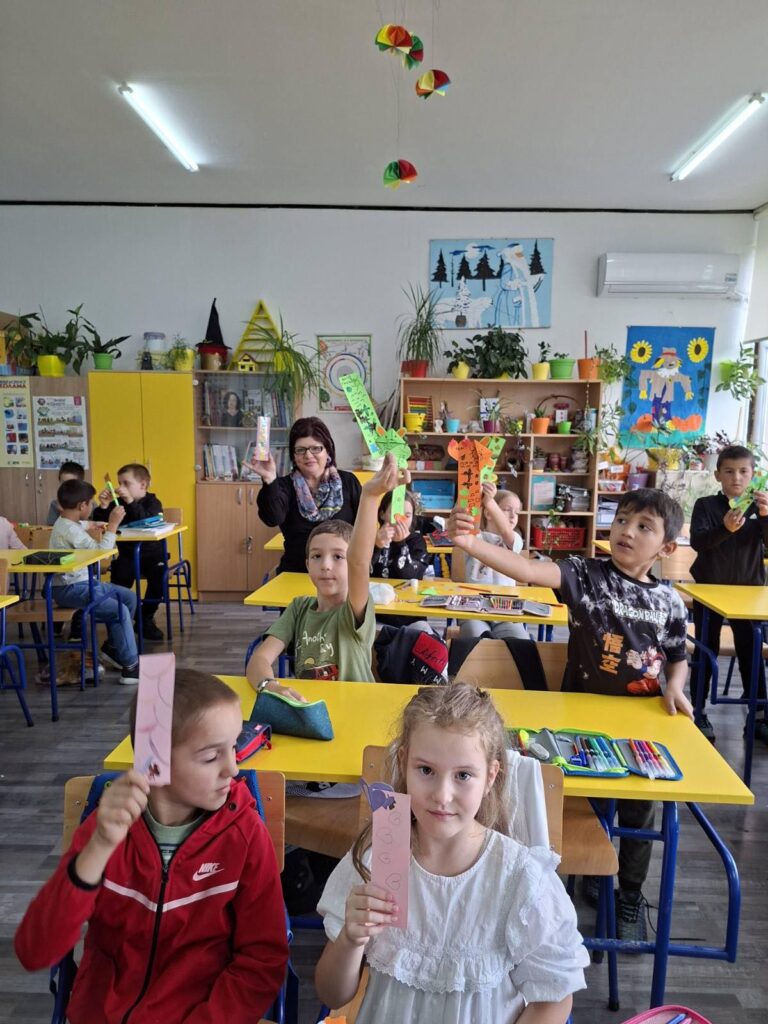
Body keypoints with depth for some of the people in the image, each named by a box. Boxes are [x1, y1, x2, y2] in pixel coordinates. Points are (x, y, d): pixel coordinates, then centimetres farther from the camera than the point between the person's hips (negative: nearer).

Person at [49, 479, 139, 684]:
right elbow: (101, 552, -26)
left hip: (83, 582, 10)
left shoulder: (68, 524, 12)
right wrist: (113, 524, -23)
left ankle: (113, 647, 18)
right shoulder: (70, 529, -21)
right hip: (70, 590, -10)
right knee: (120, 611, -20)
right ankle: (130, 667, -15)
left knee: (129, 597, 7)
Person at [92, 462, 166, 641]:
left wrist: (130, 501, -37)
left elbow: (147, 521, -28)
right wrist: (103, 506, -21)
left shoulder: (153, 502, -7)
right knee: (120, 574, -29)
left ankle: (145, 619, -8)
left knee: (158, 575, -30)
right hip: (127, 554, 2)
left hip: (152, 553, -2)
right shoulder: (118, 503, 4)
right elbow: (98, 523, -3)